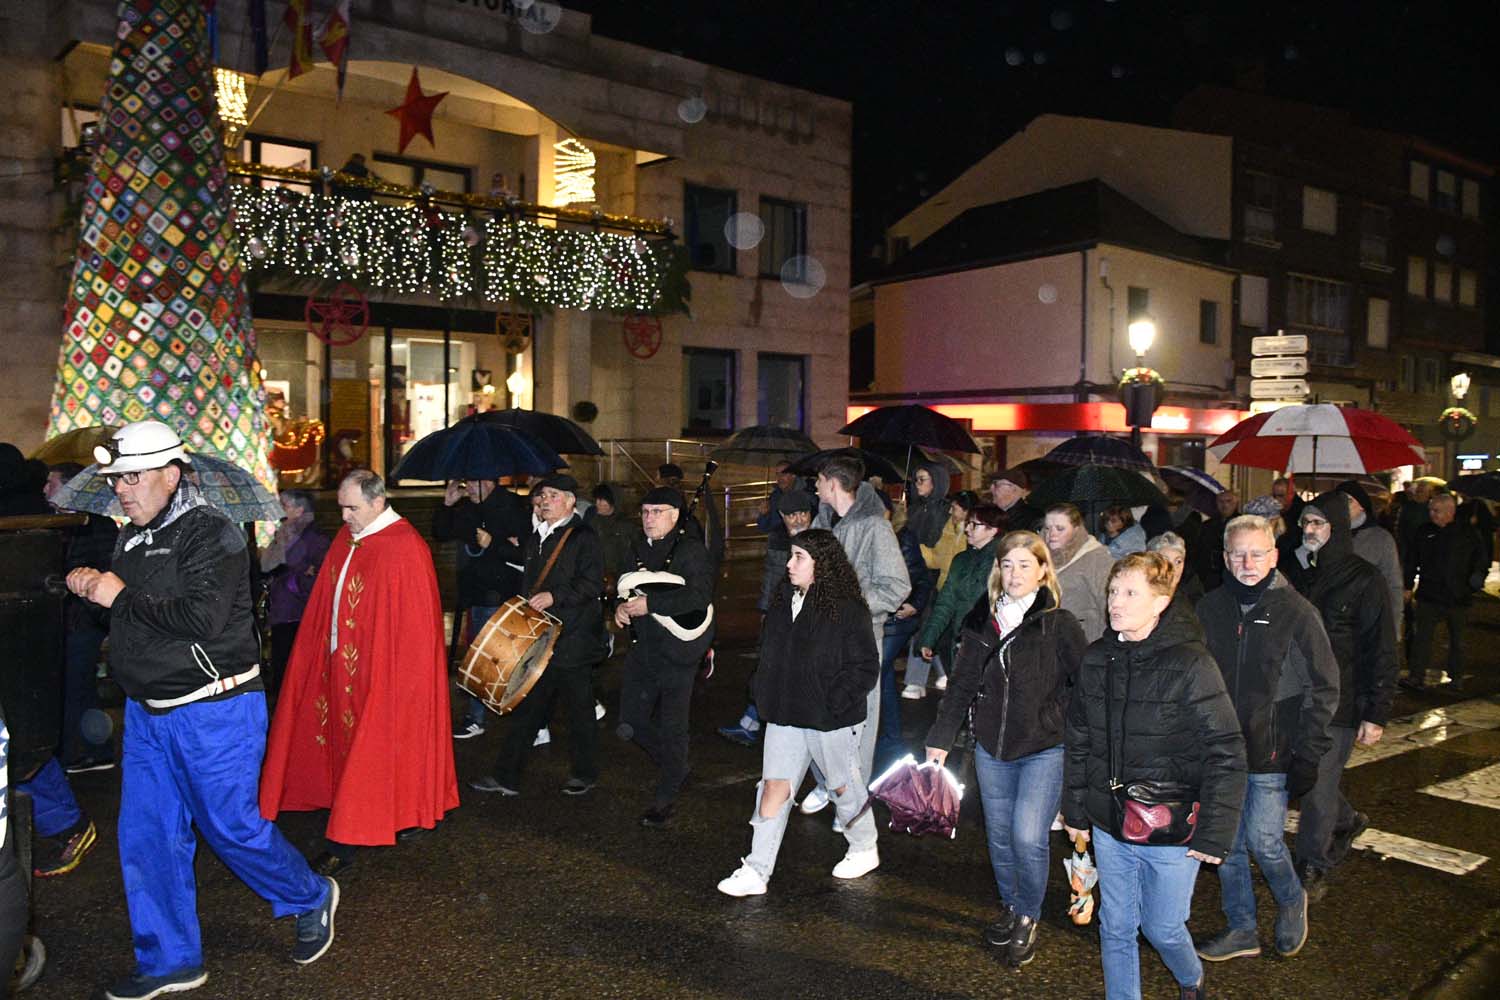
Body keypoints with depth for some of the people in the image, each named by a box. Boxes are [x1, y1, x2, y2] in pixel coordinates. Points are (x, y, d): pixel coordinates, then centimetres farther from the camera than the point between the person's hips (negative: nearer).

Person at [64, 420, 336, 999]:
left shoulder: (210, 532, -16)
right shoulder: (134, 536, 10)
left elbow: (204, 617, -28)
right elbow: (128, 611, 20)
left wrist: (122, 597, -20)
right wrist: (92, 585, 0)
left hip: (213, 710, -8)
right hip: (146, 712, 8)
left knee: (232, 827, 2)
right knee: (145, 837, 10)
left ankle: (311, 899, 27)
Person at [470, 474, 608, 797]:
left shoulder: (584, 538, -9)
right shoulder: (536, 538, 16)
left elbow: (592, 585, -18)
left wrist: (554, 596, -25)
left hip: (572, 640, -7)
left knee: (579, 709, 5)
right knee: (526, 707, 10)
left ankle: (585, 775, 21)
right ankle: (506, 777, 16)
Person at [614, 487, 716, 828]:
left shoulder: (690, 549, -10)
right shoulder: (638, 550, 11)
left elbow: (700, 595, -23)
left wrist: (650, 603, -24)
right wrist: (622, 605, -3)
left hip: (676, 651, -6)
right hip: (642, 648, 7)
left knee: (672, 728, 2)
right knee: (630, 725, 7)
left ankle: (666, 798, 20)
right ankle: (676, 768, 31)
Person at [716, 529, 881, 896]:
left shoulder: (847, 609, -16)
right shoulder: (783, 600, 4)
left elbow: (866, 667, -14)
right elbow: (768, 653, 15)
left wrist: (834, 703, -19)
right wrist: (766, 696, 7)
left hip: (831, 720, -5)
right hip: (786, 715, 5)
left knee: (844, 786, 13)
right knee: (773, 787, 4)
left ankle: (865, 850, 38)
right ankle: (756, 872, 10)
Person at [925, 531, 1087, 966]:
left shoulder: (1059, 624, -8)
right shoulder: (982, 622, 4)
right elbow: (961, 685, 9)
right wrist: (941, 738, 9)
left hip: (1044, 749, -4)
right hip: (992, 748, 4)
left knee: (1028, 837, -11)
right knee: (999, 836, 14)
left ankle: (1028, 917, 14)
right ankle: (1009, 908, 37)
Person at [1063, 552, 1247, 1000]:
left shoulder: (1191, 665, -17)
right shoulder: (1096, 660, -1)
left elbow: (1226, 754, -15)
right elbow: (1077, 740, 9)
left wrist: (1214, 833, -15)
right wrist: (1075, 810, 11)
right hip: (1109, 828, 4)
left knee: (1162, 928, 13)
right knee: (1116, 929, 14)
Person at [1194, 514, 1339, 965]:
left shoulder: (1296, 612, -8)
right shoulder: (1209, 608, 3)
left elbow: (1323, 688, -5)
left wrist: (1308, 756, -9)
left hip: (1271, 753, -4)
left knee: (1264, 842, -1)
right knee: (1227, 844, 11)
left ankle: (1291, 902, 31)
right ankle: (1241, 930, 28)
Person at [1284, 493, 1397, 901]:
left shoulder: (1364, 580, -10)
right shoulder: (1300, 574, 8)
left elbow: (1382, 651, -10)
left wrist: (1377, 714, -13)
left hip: (1337, 704, -6)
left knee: (1319, 786, 0)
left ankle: (1313, 867, 17)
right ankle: (1347, 821, 44)